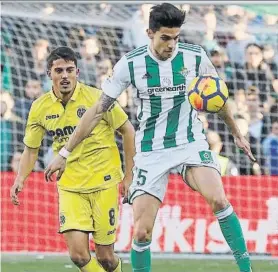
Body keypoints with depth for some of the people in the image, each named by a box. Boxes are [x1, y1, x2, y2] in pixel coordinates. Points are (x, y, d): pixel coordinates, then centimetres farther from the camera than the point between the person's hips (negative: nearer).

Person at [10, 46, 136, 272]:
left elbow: (128, 131, 0)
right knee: (78, 254, -12)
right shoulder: (40, 108, 0)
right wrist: (20, 179, -3)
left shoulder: (97, 98, -9)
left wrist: (129, 175, 0)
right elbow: (31, 148, 12)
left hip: (103, 183, -2)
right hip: (69, 187, 2)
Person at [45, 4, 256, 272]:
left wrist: (237, 134, 23)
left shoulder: (195, 56, -7)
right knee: (141, 231, -8)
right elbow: (98, 110, -4)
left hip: (190, 143, 0)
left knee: (218, 200, -27)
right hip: (151, 152, 0)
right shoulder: (131, 63, -10)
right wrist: (65, 152, -3)